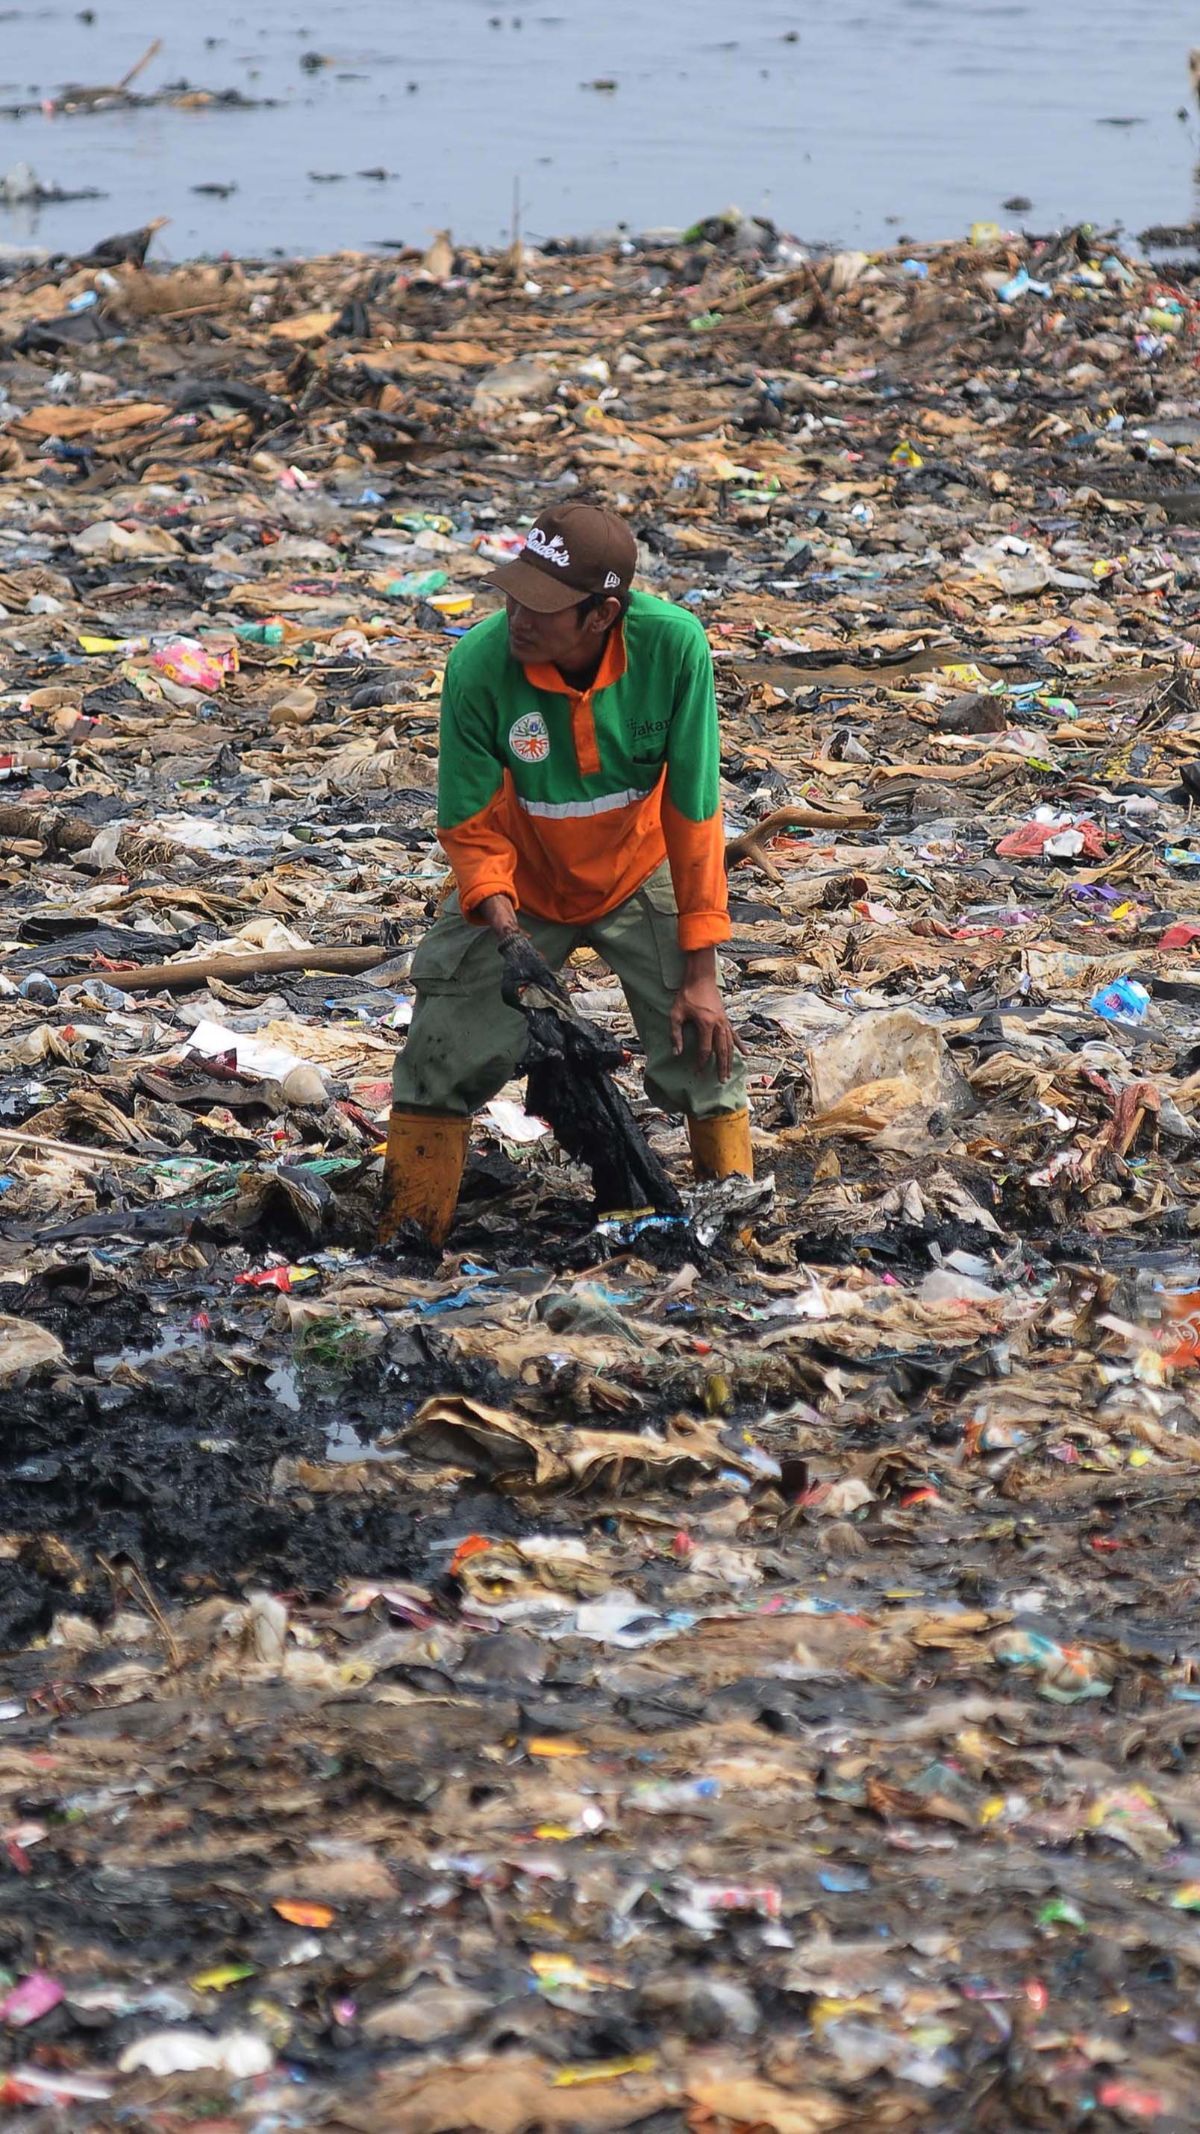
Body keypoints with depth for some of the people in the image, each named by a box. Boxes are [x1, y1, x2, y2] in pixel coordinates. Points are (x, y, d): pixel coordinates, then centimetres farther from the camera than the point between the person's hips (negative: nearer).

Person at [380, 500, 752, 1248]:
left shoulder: (673, 646, -30)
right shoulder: (479, 665, -30)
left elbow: (693, 812, -21)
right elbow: (472, 824, -17)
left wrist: (701, 969, -19)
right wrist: (504, 925, -35)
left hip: (640, 878, 0)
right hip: (519, 886, 0)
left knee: (703, 1042, -5)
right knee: (445, 1061, -8)